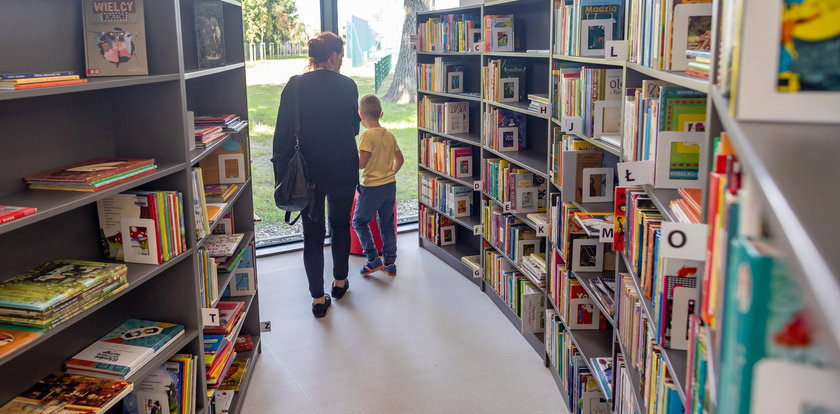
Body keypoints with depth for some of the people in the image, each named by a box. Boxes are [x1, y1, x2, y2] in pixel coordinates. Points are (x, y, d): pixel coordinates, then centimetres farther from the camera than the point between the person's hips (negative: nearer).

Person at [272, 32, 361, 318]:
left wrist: (282, 172, -3)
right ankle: (340, 281, 36)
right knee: (340, 225, 20)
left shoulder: (295, 86, -8)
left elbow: (283, 133, -8)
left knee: (312, 233, 8)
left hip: (307, 172, 0)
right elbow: (354, 127, 5)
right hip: (342, 171, 0)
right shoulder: (347, 85, -8)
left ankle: (318, 298, 13)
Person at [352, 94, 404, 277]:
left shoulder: (368, 135, -16)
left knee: (359, 221, 9)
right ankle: (390, 263, 19)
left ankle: (373, 260, 6)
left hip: (372, 187, -7)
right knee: (387, 223, 14)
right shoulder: (390, 135, 6)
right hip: (390, 185, 7)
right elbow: (400, 160, 12)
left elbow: (361, 163, -20)